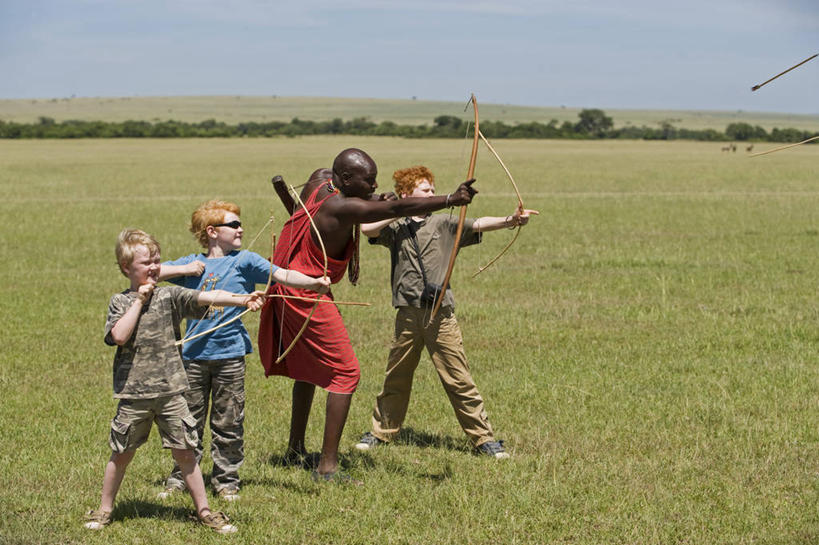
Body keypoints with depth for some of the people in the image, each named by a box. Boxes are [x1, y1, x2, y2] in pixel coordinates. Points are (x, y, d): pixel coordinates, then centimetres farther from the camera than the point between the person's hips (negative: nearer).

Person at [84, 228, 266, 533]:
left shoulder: (170, 296, 2)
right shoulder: (120, 302, 2)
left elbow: (206, 297, -13)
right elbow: (119, 336, -15)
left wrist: (240, 300, -28)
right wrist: (139, 301, -11)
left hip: (170, 392, 0)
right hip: (134, 394, 0)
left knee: (184, 451, 3)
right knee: (122, 454, 9)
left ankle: (204, 510, 13)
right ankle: (104, 510, 24)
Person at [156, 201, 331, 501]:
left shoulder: (244, 261, 0)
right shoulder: (192, 263, 7)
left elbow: (281, 274, -12)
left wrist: (313, 282, -28)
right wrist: (184, 270, -4)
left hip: (229, 354, -2)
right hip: (194, 353, 2)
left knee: (228, 424, 5)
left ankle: (226, 481, 16)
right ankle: (180, 479, 20)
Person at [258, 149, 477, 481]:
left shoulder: (320, 180, 1)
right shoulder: (342, 208, -25)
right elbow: (398, 208, -34)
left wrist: (371, 201, 7)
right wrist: (450, 200, -38)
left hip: (288, 289, 10)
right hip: (307, 297, -10)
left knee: (308, 367, 25)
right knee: (345, 374, -9)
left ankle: (295, 449, 36)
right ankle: (327, 466, -12)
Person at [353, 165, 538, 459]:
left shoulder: (444, 223, 7)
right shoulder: (395, 228, 8)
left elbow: (478, 225, -6)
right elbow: (367, 228, -8)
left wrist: (510, 220, -22)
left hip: (441, 315, -1)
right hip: (407, 314, 1)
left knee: (459, 380, -2)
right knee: (396, 377, 12)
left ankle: (484, 438, 4)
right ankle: (381, 431, 28)